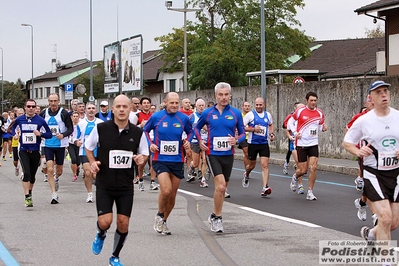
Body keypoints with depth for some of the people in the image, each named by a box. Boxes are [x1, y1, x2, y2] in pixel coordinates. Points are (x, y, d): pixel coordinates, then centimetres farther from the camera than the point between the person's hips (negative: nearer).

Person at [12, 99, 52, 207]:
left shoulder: (40, 120, -3)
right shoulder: (19, 119, 1)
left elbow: (49, 134, 1)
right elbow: (14, 128, 21)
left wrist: (40, 134, -17)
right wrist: (15, 135, 1)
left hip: (35, 152, 1)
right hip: (23, 151, -1)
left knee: (32, 175, 12)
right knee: (26, 173, -18)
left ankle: (30, 193, 36)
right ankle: (27, 197, -15)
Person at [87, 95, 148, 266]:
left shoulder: (138, 133, -4)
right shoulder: (100, 129, -9)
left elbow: (144, 153, 11)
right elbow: (88, 148, 8)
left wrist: (141, 159, -12)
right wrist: (93, 163, -9)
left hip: (126, 186, 2)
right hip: (104, 185, -2)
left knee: (123, 223, 3)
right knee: (105, 222, -12)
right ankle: (100, 236, 27)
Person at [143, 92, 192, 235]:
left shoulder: (183, 118, 1)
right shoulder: (156, 117, -4)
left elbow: (190, 131, 18)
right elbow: (145, 130, 11)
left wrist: (187, 141, -1)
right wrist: (150, 144, -3)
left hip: (177, 160, 3)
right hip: (160, 159, -3)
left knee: (172, 195, 9)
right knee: (166, 190, -21)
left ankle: (163, 222, 30)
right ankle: (159, 216, 7)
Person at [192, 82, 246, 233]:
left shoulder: (236, 113, 1)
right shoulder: (207, 113, 0)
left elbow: (242, 133, 7)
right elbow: (197, 128, 15)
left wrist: (236, 140, -14)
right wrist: (200, 141, -2)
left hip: (228, 154, 3)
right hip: (213, 154, -3)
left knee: (222, 188, 14)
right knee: (220, 186, -17)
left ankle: (214, 216, 33)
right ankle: (217, 218, -2)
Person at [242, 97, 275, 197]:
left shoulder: (268, 115, 6)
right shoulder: (250, 115, -6)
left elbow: (271, 125, 26)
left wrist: (272, 134, 9)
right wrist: (253, 129, -20)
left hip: (264, 144, 2)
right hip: (252, 143, -2)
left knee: (265, 165, -10)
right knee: (252, 165, 13)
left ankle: (265, 188, -14)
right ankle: (246, 175, 47)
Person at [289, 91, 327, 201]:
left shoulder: (319, 113, 2)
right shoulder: (300, 111, -6)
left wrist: (324, 128, -7)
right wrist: (295, 133, -5)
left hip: (313, 144, 2)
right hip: (301, 144, -2)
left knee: (313, 167, -10)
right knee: (303, 170, 0)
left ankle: (310, 192, 0)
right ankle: (295, 177, 37)